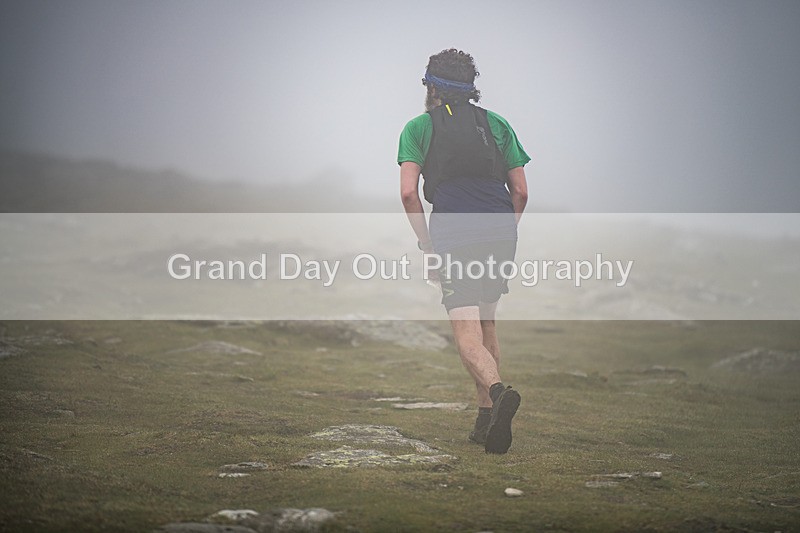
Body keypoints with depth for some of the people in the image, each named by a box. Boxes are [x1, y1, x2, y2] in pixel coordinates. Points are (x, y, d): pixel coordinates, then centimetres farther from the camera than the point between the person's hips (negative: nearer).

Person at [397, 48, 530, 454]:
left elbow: (408, 192, -3)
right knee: (486, 322, 21)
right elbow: (520, 191, 11)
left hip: (453, 237, -4)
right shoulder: (496, 124, 17)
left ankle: (498, 390, -37)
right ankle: (486, 420, 21)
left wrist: (427, 245, 5)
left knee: (468, 336, -7)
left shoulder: (418, 127, 8)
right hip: (500, 232, 4)